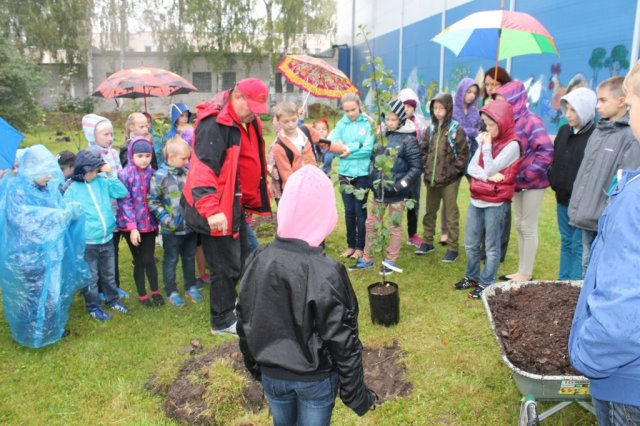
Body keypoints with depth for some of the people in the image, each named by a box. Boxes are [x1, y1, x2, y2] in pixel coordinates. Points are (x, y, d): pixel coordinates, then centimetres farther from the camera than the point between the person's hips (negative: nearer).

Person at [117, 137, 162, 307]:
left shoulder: (152, 173, 2)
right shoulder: (124, 175, -11)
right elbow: (124, 203, -13)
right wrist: (132, 227, -16)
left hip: (149, 223, 2)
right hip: (132, 226, -2)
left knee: (149, 260, 6)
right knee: (139, 261, 9)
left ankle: (155, 292, 24)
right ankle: (142, 295, 25)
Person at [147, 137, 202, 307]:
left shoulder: (188, 172, 0)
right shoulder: (160, 176, -15)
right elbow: (152, 200, -11)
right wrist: (165, 218, -16)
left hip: (191, 226, 5)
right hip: (172, 229, -5)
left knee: (189, 258, 19)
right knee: (171, 261, 11)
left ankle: (191, 287, 35)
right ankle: (171, 292, 25)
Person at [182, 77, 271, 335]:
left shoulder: (246, 122, 9)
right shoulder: (214, 124, -21)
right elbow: (202, 168, -31)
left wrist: (253, 201, 21)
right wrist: (211, 210, -38)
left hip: (235, 203, 10)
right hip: (217, 209, -10)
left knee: (239, 260, 22)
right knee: (226, 265, 1)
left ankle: (228, 303, 42)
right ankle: (222, 321, 19)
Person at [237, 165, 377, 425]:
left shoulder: (257, 262, -13)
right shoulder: (328, 274, -27)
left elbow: (245, 325, -1)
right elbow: (343, 343, -19)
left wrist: (254, 367, 16)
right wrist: (356, 394, -5)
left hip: (271, 374, 4)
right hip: (316, 379, -3)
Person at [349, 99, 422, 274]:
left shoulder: (408, 139, -10)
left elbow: (416, 167, -9)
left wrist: (403, 183, -20)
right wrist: (371, 177, 5)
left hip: (396, 193, -5)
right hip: (378, 189, 5)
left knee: (394, 227, 9)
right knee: (371, 224, 13)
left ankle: (390, 261, 24)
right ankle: (366, 259, 28)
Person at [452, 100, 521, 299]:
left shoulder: (512, 145, -11)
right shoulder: (486, 139, 9)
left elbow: (490, 169, -17)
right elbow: (471, 168, 2)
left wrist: (487, 147, -9)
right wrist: (488, 176, -15)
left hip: (495, 203, -7)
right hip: (477, 200, 7)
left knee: (491, 246, 5)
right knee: (470, 243, 15)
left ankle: (486, 283, 16)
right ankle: (472, 276, 31)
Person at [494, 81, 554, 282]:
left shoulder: (531, 121, -18)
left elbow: (547, 152, -24)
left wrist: (527, 174, -21)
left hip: (533, 183, -8)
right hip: (517, 183, 8)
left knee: (528, 227, 0)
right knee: (520, 226, 15)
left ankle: (526, 273, 12)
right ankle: (521, 270, 27)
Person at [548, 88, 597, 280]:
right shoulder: (564, 131, 7)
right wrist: (555, 184, 7)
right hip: (563, 199, 7)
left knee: (579, 247, 0)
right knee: (566, 243, 17)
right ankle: (562, 283, 28)